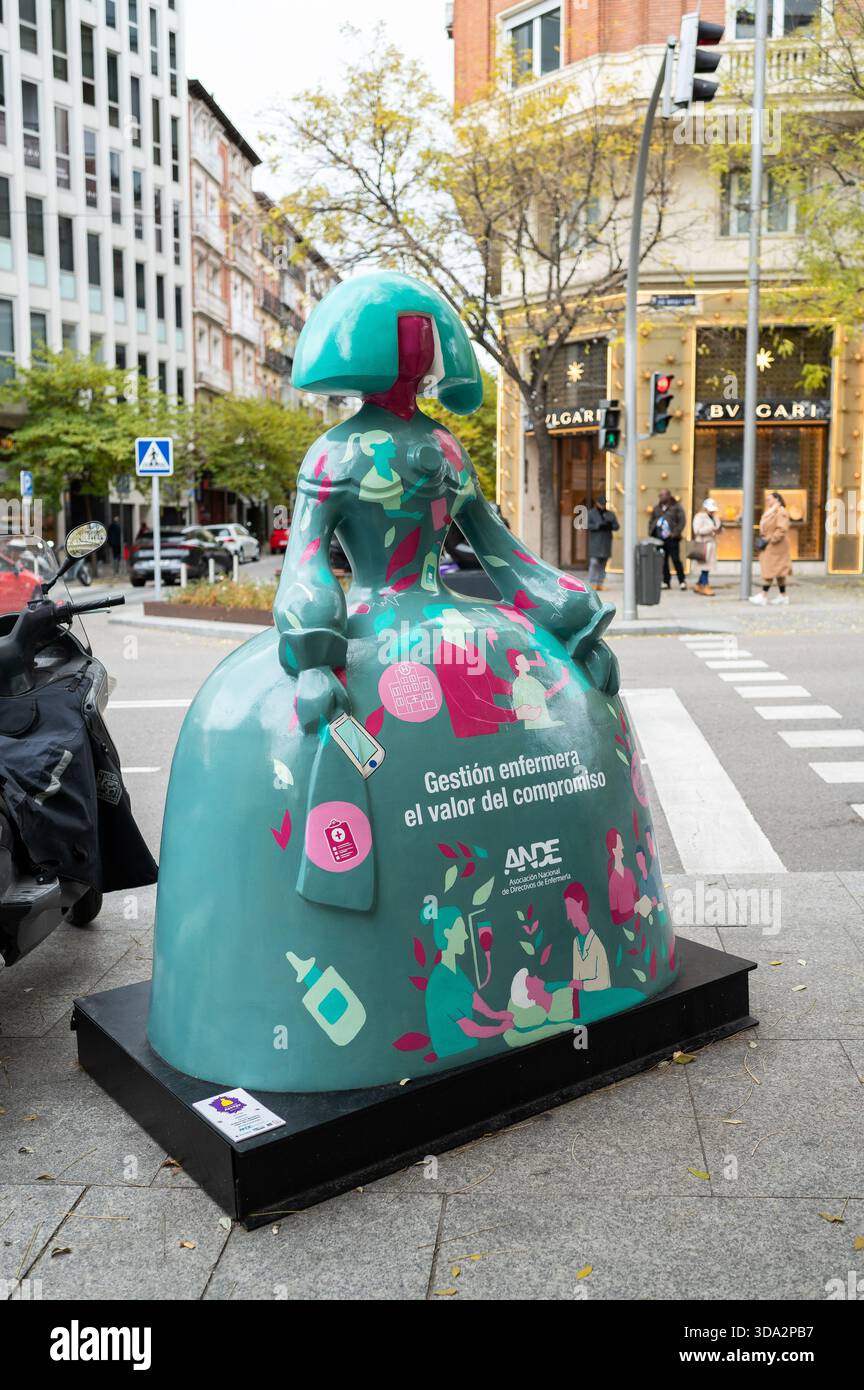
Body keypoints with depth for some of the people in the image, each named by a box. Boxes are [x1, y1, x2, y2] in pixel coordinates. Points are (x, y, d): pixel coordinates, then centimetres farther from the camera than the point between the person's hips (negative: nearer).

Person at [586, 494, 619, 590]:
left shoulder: (610, 514, 12)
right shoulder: (591, 513, 4)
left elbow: (616, 526, 7)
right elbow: (586, 525, -8)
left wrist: (610, 525, -15)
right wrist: (598, 526, -20)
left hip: (606, 543, 3)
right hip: (595, 542, -3)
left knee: (603, 564, 1)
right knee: (594, 562, -11)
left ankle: (600, 584, 4)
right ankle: (592, 583, -9)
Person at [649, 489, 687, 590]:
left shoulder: (676, 507, -2)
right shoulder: (657, 508, 15)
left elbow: (682, 521, -8)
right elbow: (651, 521, 20)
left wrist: (675, 533, -15)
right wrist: (651, 532, 5)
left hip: (671, 539, -5)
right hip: (659, 539, 5)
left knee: (676, 560, -5)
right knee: (662, 561, 6)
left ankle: (682, 581, 3)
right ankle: (666, 582, 13)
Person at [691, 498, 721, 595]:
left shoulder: (712, 517, 18)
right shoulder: (699, 517, -8)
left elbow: (718, 527, 11)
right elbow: (698, 530, -18)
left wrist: (715, 517, 1)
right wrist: (711, 528, -18)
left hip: (711, 543, 8)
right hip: (703, 544, -8)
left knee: (707, 566, 8)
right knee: (705, 566, -6)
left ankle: (698, 585, 16)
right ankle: (705, 586, -1)